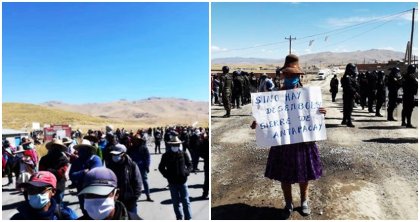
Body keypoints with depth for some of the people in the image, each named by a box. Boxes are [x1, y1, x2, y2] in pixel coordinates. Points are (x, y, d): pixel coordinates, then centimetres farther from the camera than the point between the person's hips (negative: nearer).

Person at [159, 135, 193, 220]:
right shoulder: (166, 155, 0)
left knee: (186, 201, 0)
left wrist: (186, 172, -7)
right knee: (176, 202, 11)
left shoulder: (183, 154, 0)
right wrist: (167, 175, -5)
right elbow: (161, 167, 8)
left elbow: (189, 165, 9)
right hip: (172, 182, 1)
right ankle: (179, 217, 24)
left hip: (182, 181, 0)